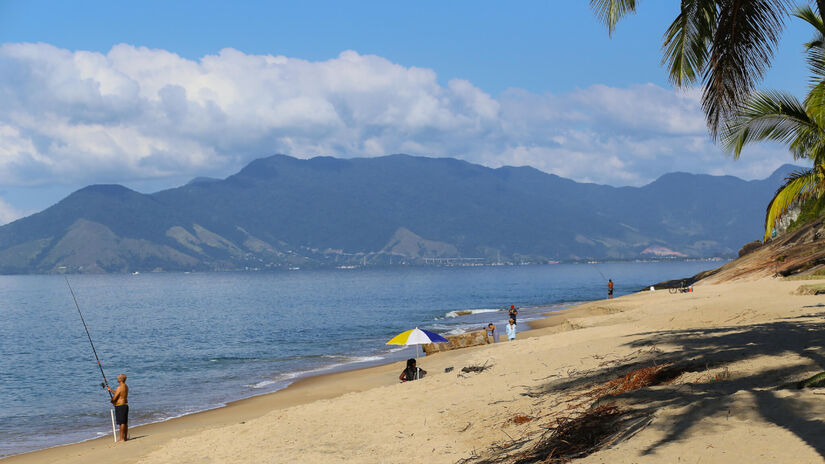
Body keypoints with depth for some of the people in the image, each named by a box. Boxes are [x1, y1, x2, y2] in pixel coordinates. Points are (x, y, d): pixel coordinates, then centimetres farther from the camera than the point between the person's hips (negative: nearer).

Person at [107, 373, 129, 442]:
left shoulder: (120, 387, -18)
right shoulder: (126, 387, 12)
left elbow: (114, 397, -16)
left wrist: (112, 401, 6)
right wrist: (110, 390, 23)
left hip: (120, 406, -9)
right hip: (125, 405, 9)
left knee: (122, 423, -7)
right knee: (125, 423, 13)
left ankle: (122, 439, -6)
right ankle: (125, 437, 18)